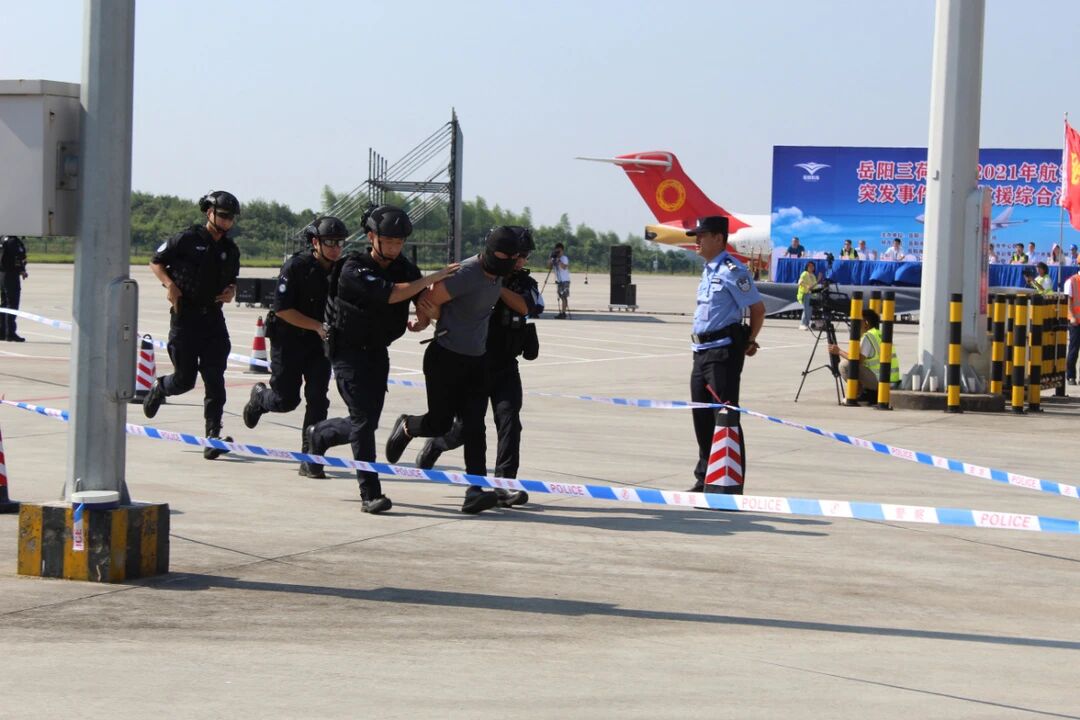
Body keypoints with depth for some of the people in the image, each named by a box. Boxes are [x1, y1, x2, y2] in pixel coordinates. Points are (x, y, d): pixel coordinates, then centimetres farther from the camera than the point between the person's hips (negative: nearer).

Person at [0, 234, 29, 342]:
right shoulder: (14, 241, -16)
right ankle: (10, 333, -8)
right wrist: (22, 271, -8)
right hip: (11, 275, -10)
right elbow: (17, 258, -22)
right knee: (12, 304, -7)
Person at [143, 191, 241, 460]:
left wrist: (230, 291, 2)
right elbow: (156, 262, 2)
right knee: (184, 379, 2)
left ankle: (213, 438, -7)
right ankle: (159, 388, 38)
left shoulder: (230, 250, 11)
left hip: (213, 317, 4)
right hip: (185, 316, -4)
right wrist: (170, 284, -13)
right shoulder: (187, 239, -5)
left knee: (214, 378, -7)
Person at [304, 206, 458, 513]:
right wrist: (432, 277, -28)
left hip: (377, 352, 7)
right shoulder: (354, 270, -20)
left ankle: (319, 435, 41)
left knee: (367, 422, 11)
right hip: (348, 352, -7)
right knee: (363, 420, -14)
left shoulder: (404, 268, 1)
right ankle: (370, 494, -11)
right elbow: (390, 294, -31)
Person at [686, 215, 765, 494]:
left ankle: (731, 484, -7)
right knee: (702, 416, 15)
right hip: (702, 350, 10)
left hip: (724, 351, -9)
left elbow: (758, 307, -12)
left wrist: (750, 341, -7)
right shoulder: (708, 270, 16)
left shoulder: (732, 271, -12)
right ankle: (705, 478, 26)